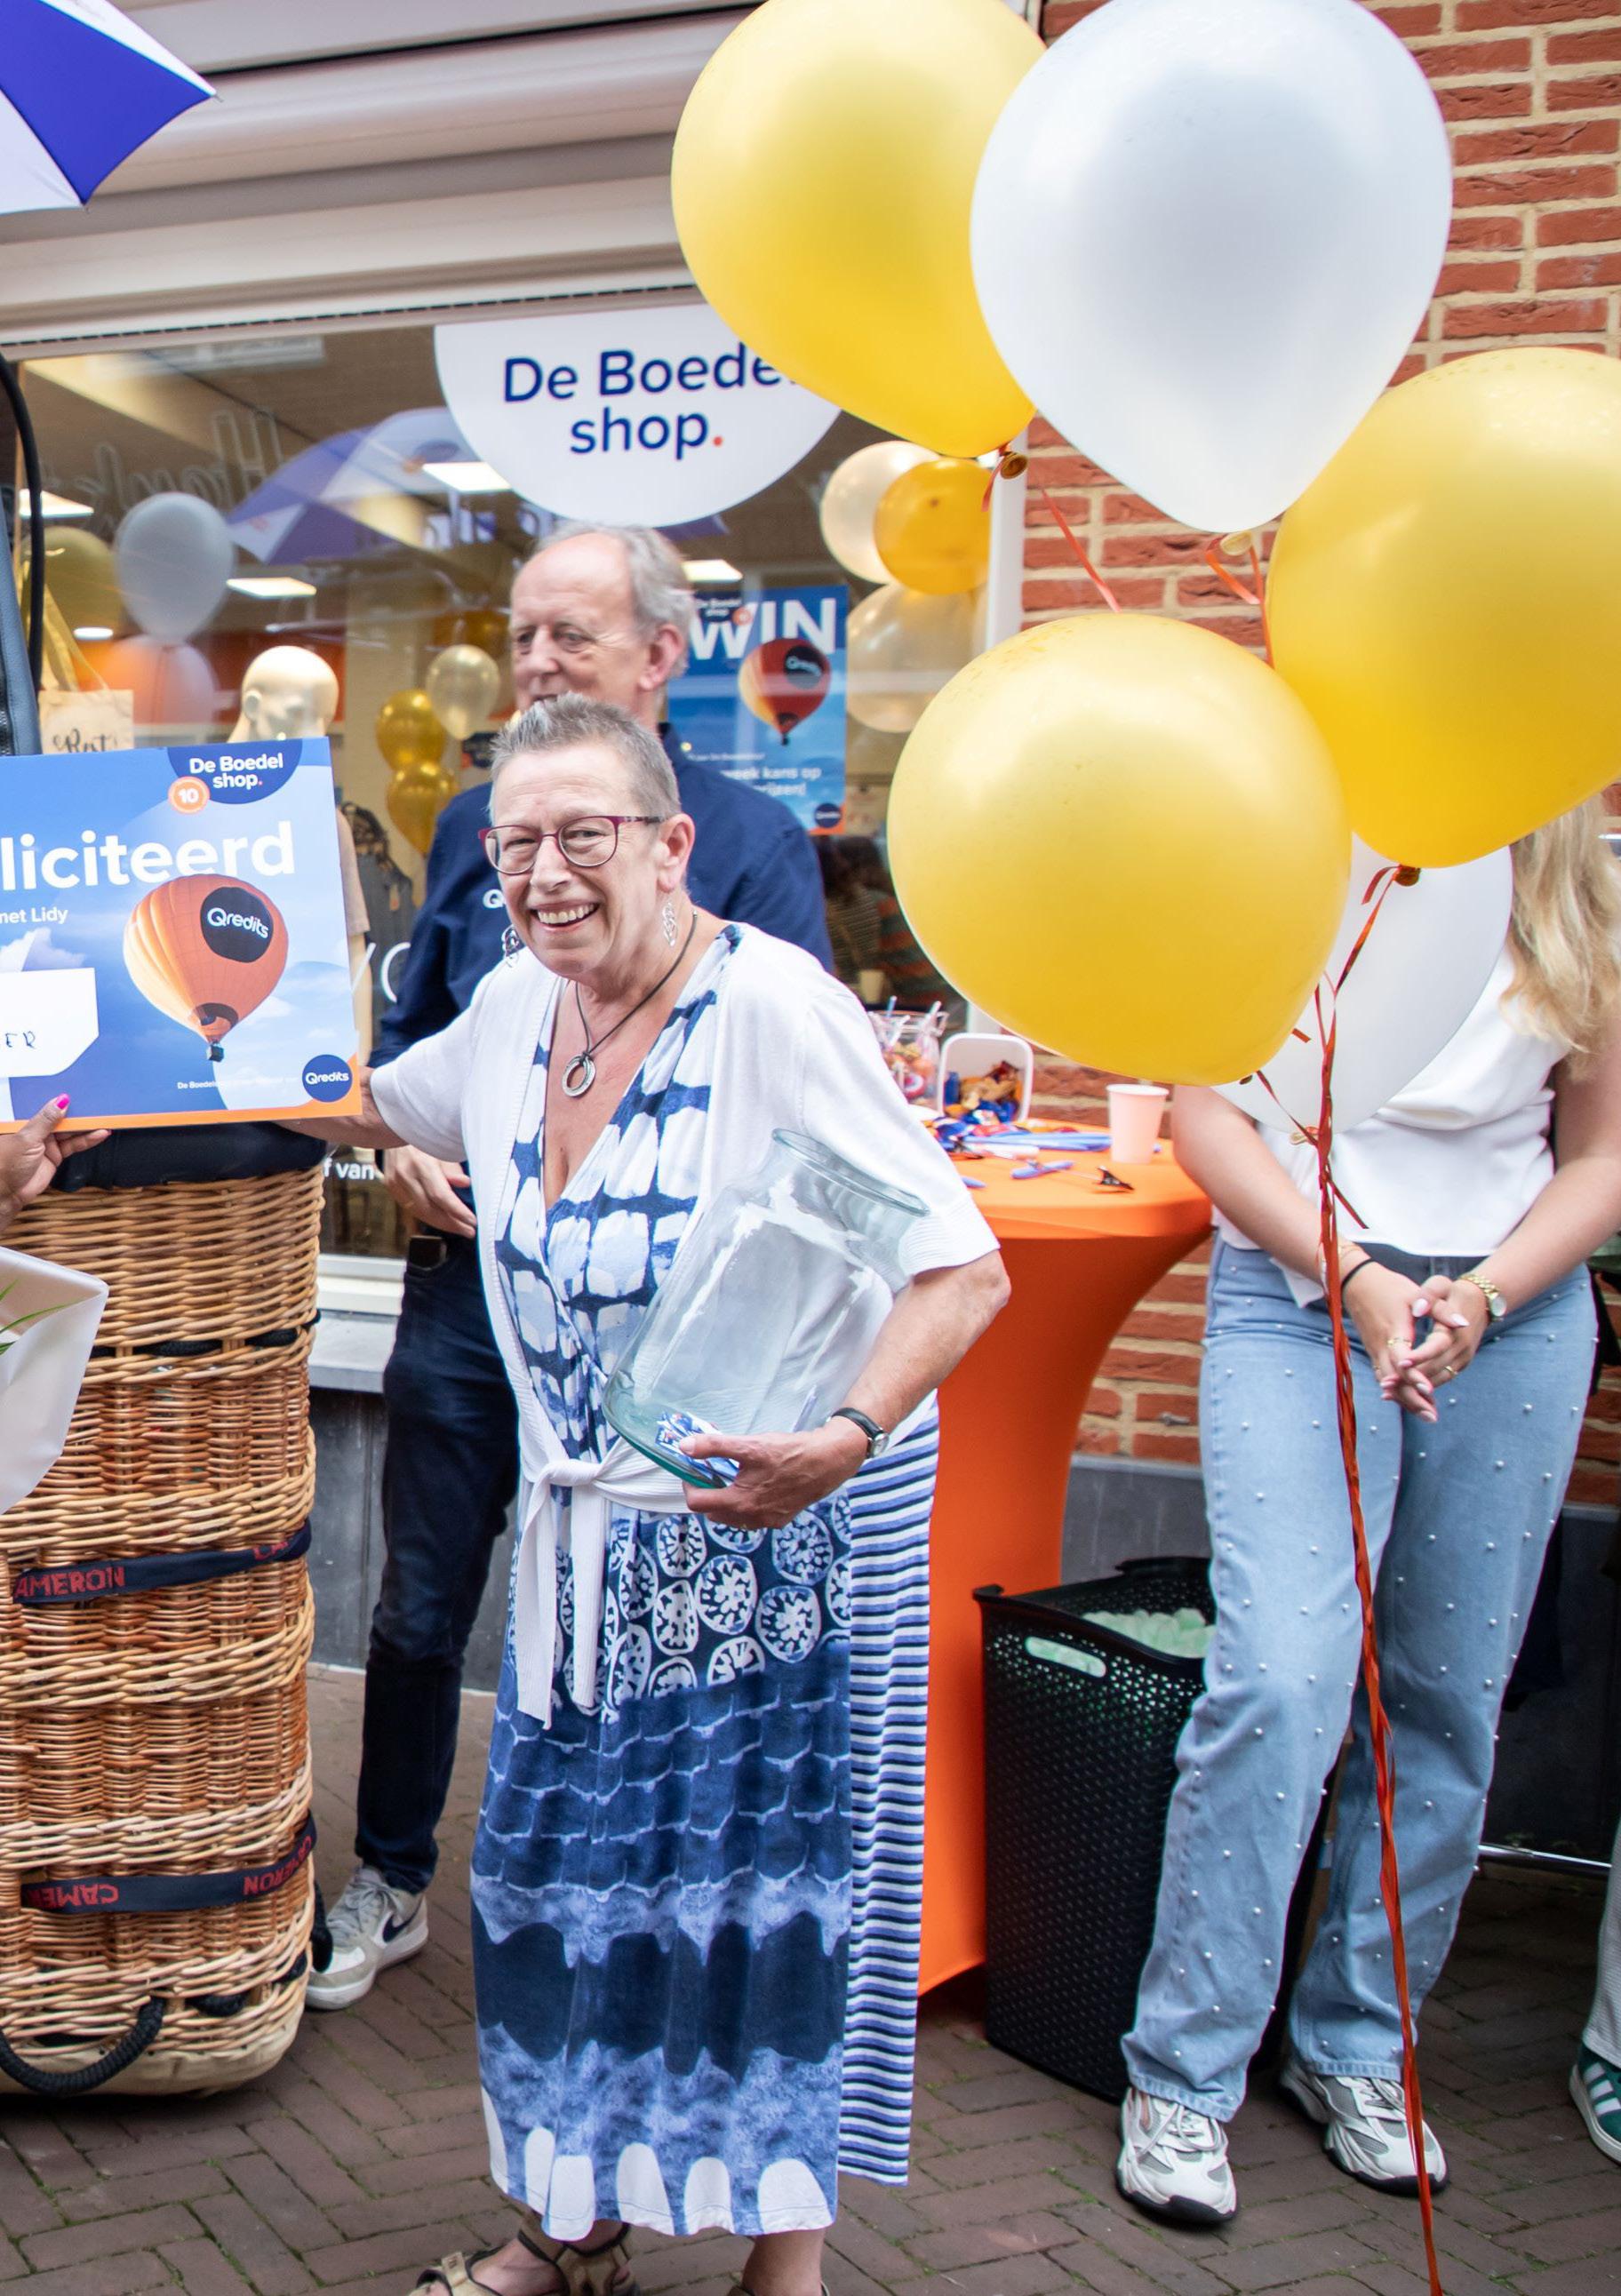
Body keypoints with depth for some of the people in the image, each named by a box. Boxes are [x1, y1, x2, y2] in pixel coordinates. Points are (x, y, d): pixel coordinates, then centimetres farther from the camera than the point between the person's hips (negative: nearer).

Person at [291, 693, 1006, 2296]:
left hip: (775, 1520, -6)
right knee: (559, 1861, 13)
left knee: (771, 1872, 3)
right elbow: (380, 1101, 23)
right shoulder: (514, 1005, 1)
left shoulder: (774, 1006, -21)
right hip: (592, 1523, 7)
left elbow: (963, 1267, -24)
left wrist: (848, 1434, -40)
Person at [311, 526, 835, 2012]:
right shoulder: (475, 824, 10)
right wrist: (401, 1142, -1)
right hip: (465, 1278, 4)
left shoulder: (748, 839, -5)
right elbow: (407, 1029, 19)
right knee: (420, 1609, 14)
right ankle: (392, 1883, 33)